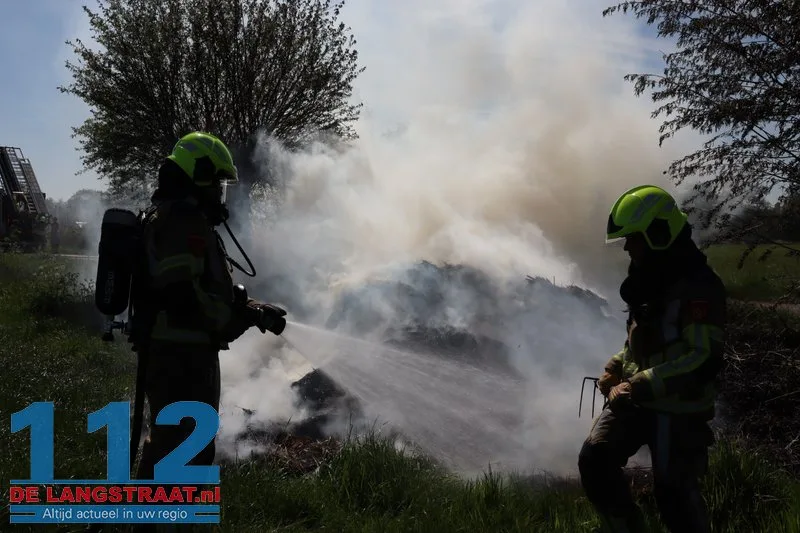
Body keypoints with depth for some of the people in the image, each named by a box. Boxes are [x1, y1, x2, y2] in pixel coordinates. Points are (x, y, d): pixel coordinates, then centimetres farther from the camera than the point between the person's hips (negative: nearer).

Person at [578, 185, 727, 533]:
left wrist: (639, 387, -28)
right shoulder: (650, 281, 12)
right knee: (594, 461, -6)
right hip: (636, 398, 8)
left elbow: (705, 360, -26)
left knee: (673, 493, -1)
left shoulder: (698, 286, -18)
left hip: (679, 409, -8)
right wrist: (615, 369, 6)